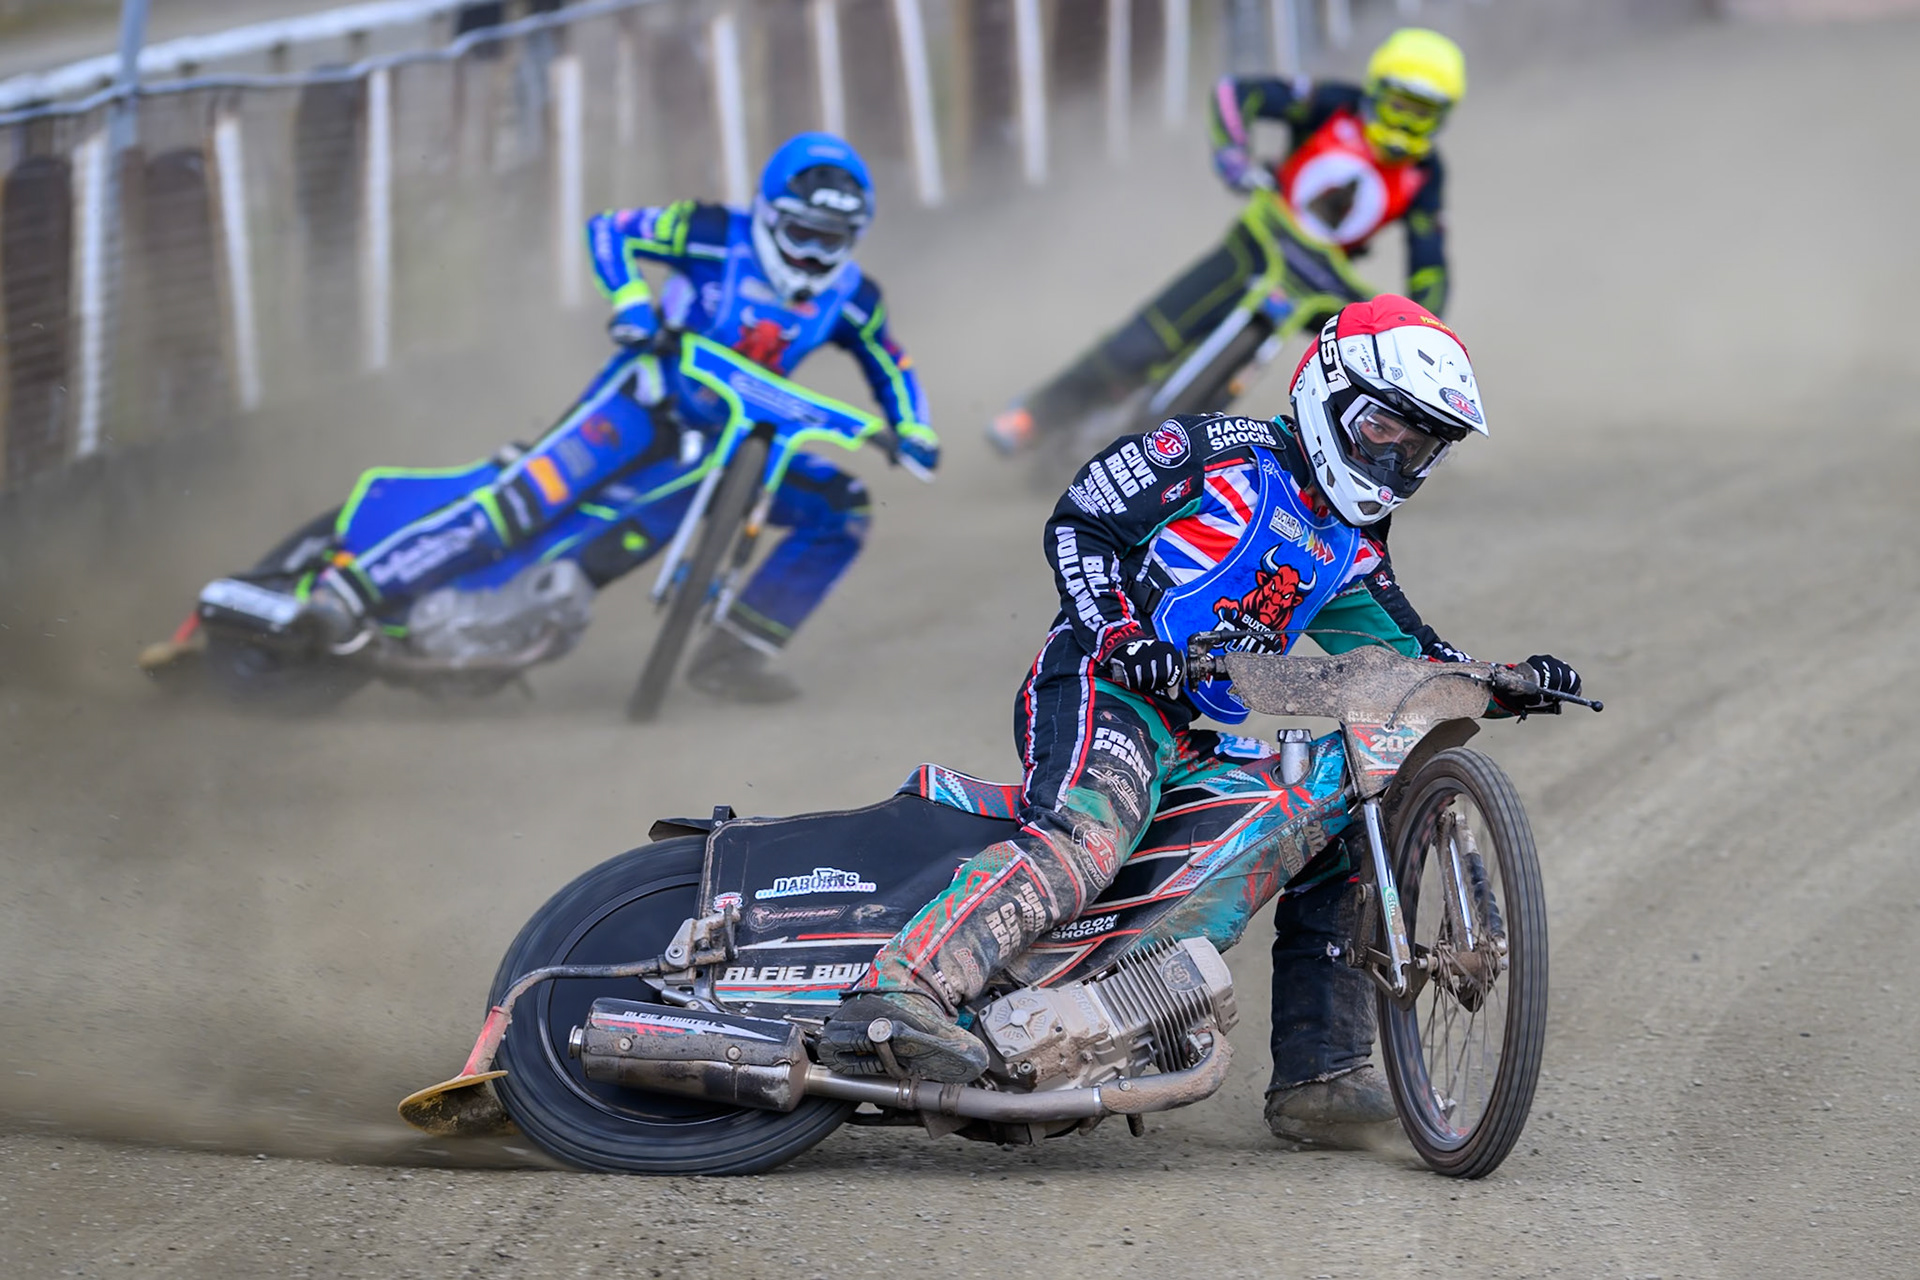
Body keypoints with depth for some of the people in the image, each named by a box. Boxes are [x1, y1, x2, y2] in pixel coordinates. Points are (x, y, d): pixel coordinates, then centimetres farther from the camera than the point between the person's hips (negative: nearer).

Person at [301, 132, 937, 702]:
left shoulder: (848, 294, 3)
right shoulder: (719, 235, -9)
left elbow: (890, 365, 18)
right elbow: (611, 230, -7)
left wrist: (914, 432, 1)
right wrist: (631, 301, -23)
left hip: (728, 439, 6)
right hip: (648, 401, -6)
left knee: (841, 509, -7)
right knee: (526, 498, -26)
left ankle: (730, 655, -8)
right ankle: (353, 588, -30)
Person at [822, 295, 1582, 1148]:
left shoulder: (1350, 553, 24)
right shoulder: (1225, 452, 1)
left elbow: (1413, 659, 24)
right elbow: (1080, 519, -4)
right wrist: (1121, 634, -18)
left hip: (1208, 748, 9)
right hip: (1106, 689, -9)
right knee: (1084, 842, -35)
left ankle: (1317, 1078, 5)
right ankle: (892, 996, -53)